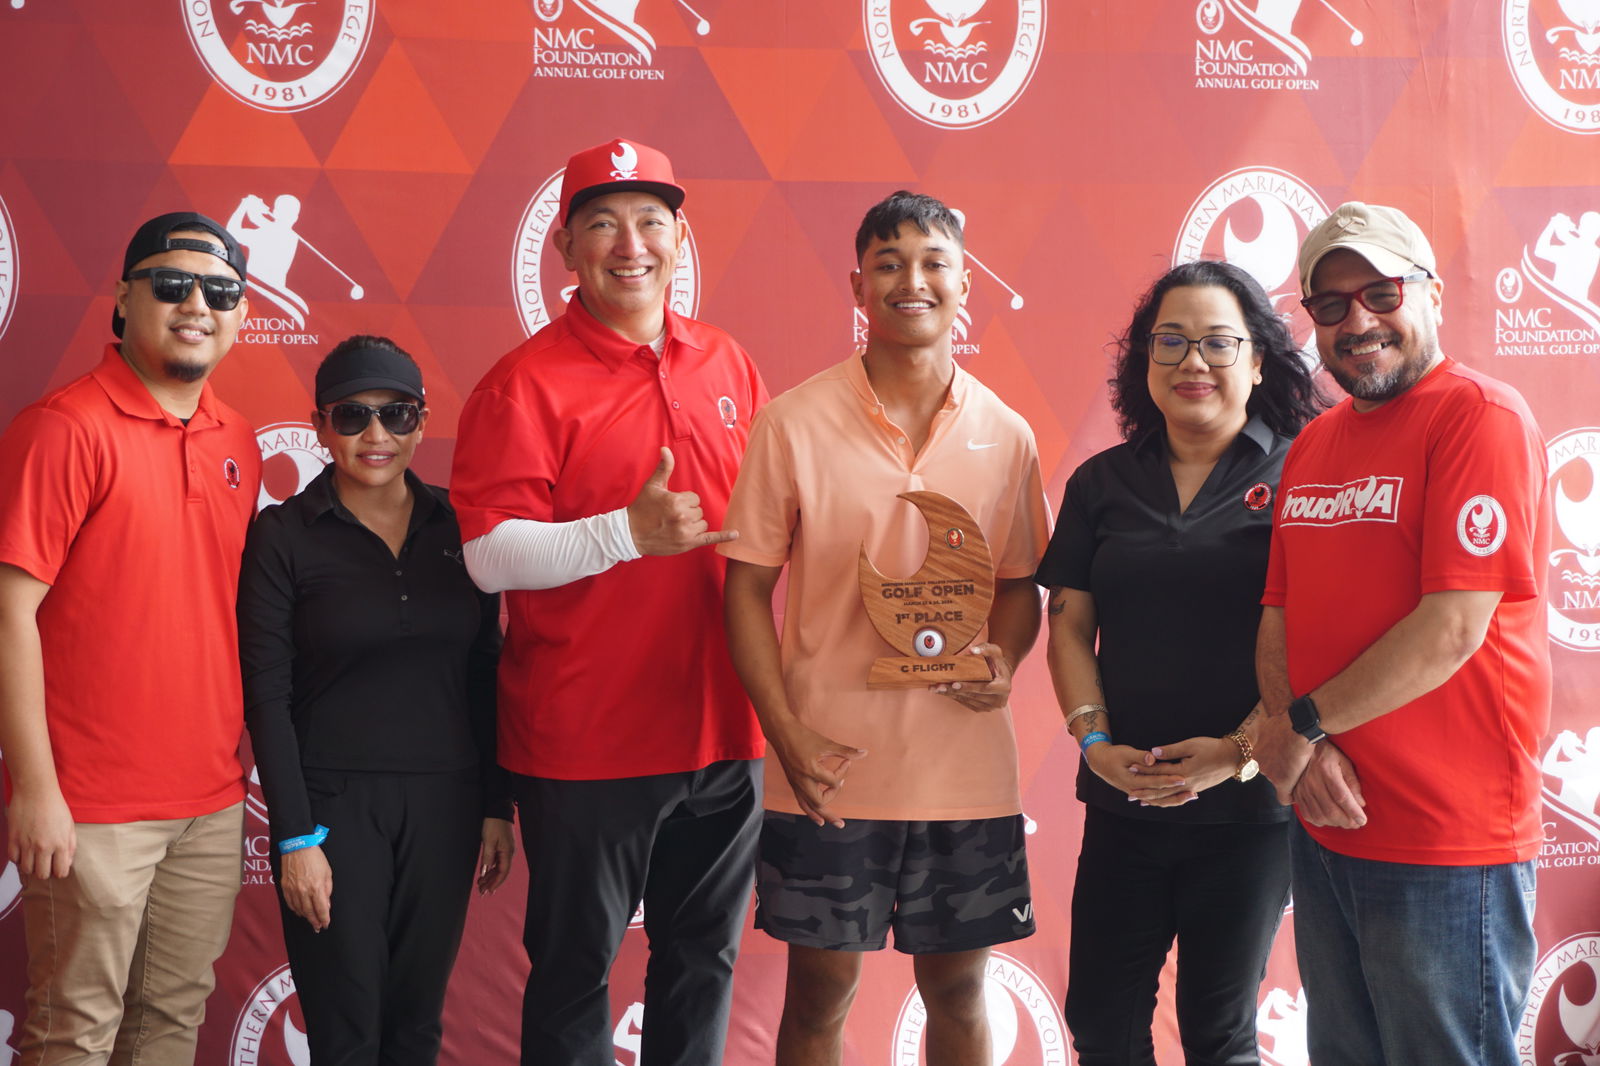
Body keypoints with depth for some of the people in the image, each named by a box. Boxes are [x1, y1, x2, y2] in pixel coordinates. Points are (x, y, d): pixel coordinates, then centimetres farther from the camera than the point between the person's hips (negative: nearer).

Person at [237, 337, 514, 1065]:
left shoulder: (457, 527, 5)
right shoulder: (283, 535, -4)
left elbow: (484, 677, 9)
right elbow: (267, 696, -6)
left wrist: (497, 807, 6)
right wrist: (296, 837, -10)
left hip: (443, 804, 3)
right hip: (333, 803, -3)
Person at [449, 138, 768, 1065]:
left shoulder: (728, 367, 8)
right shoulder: (527, 383, -8)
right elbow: (488, 555, -16)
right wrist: (629, 533, -27)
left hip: (724, 736, 5)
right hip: (586, 745, -5)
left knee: (706, 961, 17)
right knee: (575, 971, 9)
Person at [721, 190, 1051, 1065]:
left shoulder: (1004, 435, 4)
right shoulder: (794, 424, -5)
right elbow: (747, 588, -2)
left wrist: (1003, 659, -8)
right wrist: (788, 735, -10)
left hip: (966, 764, 2)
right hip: (829, 767, -2)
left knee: (958, 989, 12)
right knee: (819, 992, 8)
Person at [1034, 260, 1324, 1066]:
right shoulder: (1102, 483, 8)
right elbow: (1070, 623, 7)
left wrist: (1242, 750, -18)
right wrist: (1094, 739, -7)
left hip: (1247, 809, -3)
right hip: (1122, 801, 3)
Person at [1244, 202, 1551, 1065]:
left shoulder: (1480, 414, -13)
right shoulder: (1313, 444, 13)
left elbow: (1453, 630, -20)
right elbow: (1279, 620, 11)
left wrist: (1299, 727, -11)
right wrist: (1293, 743, -9)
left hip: (1447, 850, -7)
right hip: (1324, 826, 7)